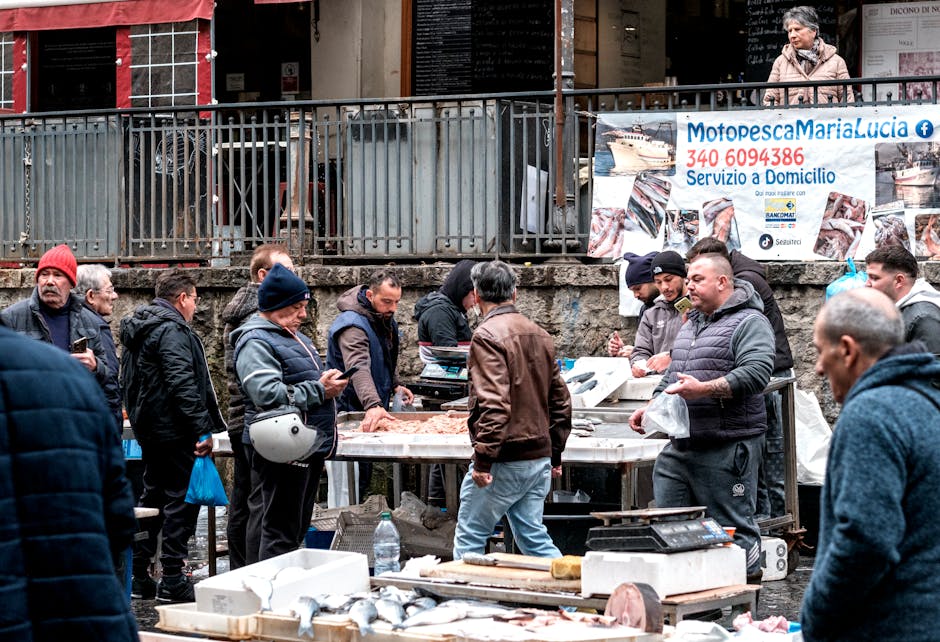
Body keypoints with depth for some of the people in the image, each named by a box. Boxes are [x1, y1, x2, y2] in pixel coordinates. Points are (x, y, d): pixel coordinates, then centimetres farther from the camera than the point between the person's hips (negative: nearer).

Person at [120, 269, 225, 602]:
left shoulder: (139, 330, 16)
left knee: (153, 497, 16)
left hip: (149, 430, 10)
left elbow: (128, 382, 22)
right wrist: (202, 430, -24)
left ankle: (139, 576, 17)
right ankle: (172, 580, -7)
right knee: (182, 500, -6)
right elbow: (182, 384, -25)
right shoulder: (173, 331, -16)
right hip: (175, 432, -10)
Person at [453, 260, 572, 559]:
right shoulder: (540, 335, 12)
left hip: (505, 461, -7)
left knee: (469, 538, 3)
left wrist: (483, 459, -20)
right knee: (534, 538, 12)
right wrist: (555, 456, 23)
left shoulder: (488, 336, -13)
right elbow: (560, 400, 17)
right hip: (540, 458, 7)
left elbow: (493, 403, -22)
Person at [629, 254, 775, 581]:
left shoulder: (749, 322, -7)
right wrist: (651, 407, 18)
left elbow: (756, 373, -21)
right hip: (680, 446, 9)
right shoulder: (691, 325, 22)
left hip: (726, 448, -8)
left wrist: (705, 389, -27)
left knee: (733, 528, -4)